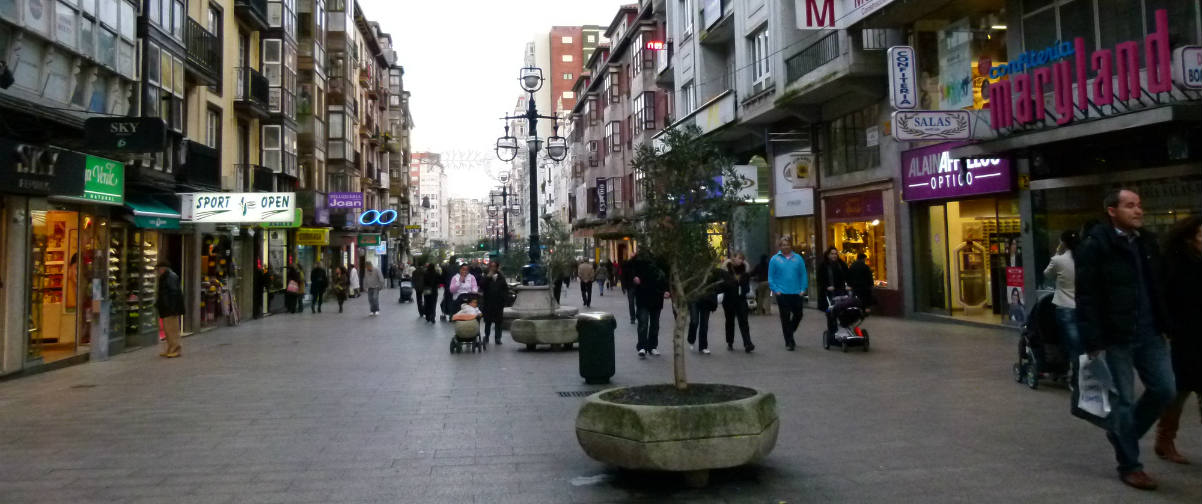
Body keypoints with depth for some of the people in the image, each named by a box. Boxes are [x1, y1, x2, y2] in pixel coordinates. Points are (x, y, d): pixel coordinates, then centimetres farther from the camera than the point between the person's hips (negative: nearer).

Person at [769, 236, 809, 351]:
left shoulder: (798, 258, 4)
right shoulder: (775, 259, 0)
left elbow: (803, 275, 4)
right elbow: (771, 277, 1)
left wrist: (803, 289, -4)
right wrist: (775, 290, -8)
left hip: (796, 293, 2)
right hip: (782, 294, -2)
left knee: (798, 315, 9)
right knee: (785, 318, 2)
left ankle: (789, 335, 33)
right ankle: (789, 342, 9)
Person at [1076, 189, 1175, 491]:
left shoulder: (1147, 242, 10)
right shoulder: (1095, 245, -11)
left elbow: (1158, 288, 16)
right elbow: (1086, 298, -14)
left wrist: (1165, 325, 9)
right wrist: (1094, 342, -18)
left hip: (1149, 334, 6)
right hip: (1116, 337, -6)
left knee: (1164, 390, 7)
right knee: (1124, 400, 2)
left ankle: (1121, 431, 30)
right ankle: (1129, 466, 15)